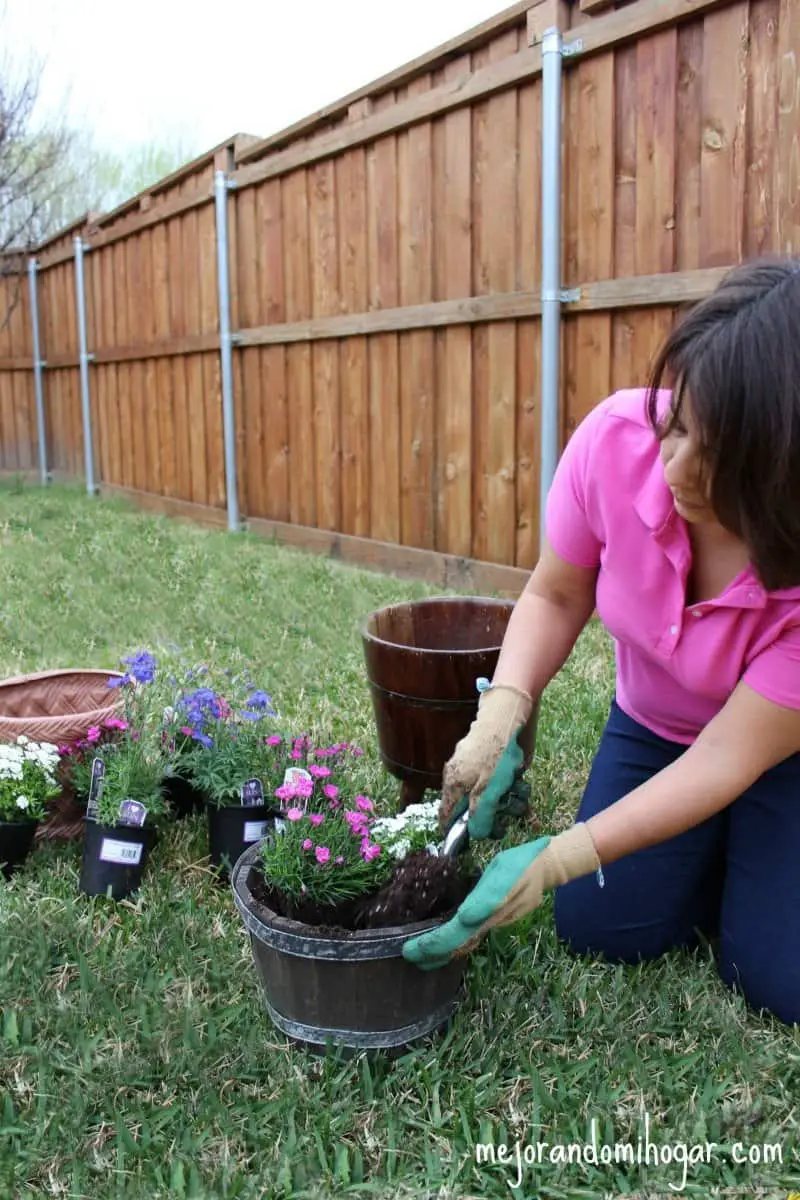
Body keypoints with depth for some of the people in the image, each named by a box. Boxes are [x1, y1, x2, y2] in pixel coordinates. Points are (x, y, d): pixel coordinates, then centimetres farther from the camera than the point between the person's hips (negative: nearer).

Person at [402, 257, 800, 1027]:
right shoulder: (618, 439, -29)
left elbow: (729, 759, -30)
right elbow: (555, 596, -12)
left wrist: (552, 863, -37)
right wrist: (499, 720, -28)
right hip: (654, 725, 3)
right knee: (601, 929, -3)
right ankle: (717, 854, 25)